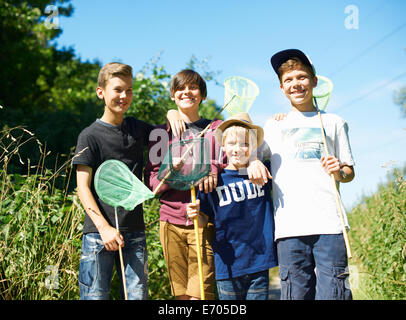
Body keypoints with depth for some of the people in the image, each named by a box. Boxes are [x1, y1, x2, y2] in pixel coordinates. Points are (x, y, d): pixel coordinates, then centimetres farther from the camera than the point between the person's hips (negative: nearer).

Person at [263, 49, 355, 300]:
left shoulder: (334, 123, 16)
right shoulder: (273, 125, 19)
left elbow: (350, 173, 17)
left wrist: (339, 172, -5)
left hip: (329, 222, -1)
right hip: (289, 225, 1)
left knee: (332, 292, -7)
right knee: (296, 292, -2)